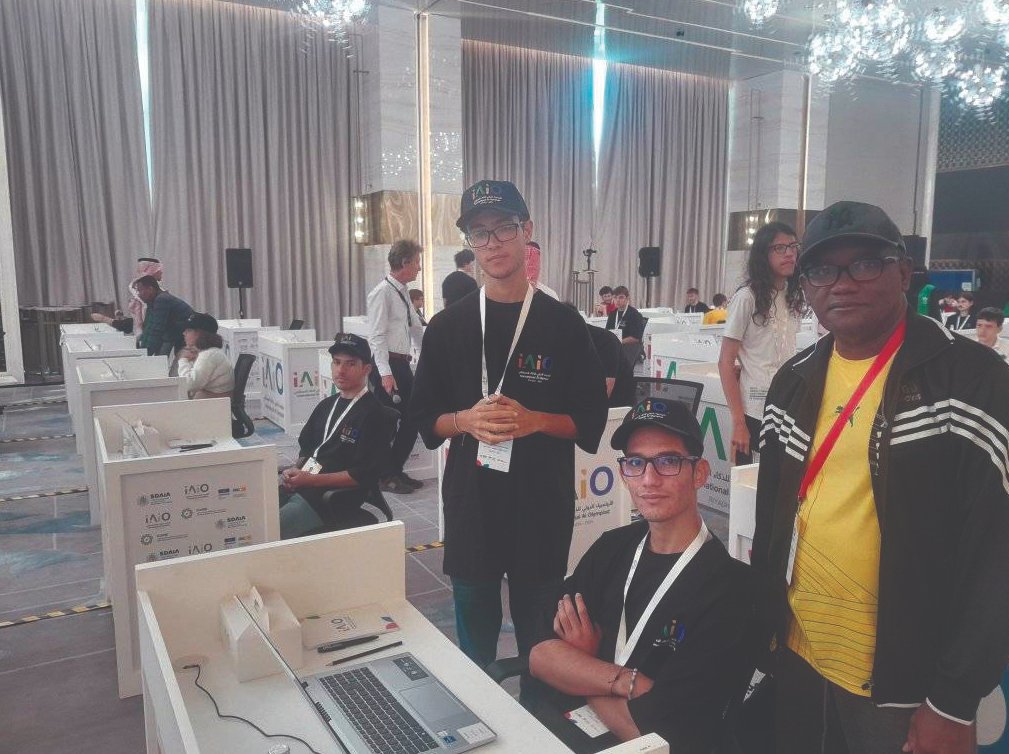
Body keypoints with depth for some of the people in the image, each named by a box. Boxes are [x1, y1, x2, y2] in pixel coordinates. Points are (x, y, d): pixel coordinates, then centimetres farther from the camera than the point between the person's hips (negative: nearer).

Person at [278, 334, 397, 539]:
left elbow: (362, 476, -15)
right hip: (297, 483, 8)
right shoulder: (327, 405, 18)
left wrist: (310, 480, -18)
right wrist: (295, 470, 1)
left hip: (330, 499, -8)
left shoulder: (375, 415, -8)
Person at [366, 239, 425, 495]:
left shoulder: (403, 292, 14)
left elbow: (417, 328, 25)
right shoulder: (382, 293, -12)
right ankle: (384, 476, 13)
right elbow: (377, 336, -17)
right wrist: (385, 373, -23)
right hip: (387, 366, -9)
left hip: (403, 364, 9)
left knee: (411, 419, 10)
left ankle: (395, 470, 24)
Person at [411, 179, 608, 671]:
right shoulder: (448, 326, 3)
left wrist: (533, 420, -18)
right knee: (474, 644, 17)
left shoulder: (563, 324, -1)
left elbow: (590, 422, 0)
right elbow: (425, 419, 7)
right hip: (470, 504, 2)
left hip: (542, 505, -1)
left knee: (540, 640, 14)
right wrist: (465, 420, -14)